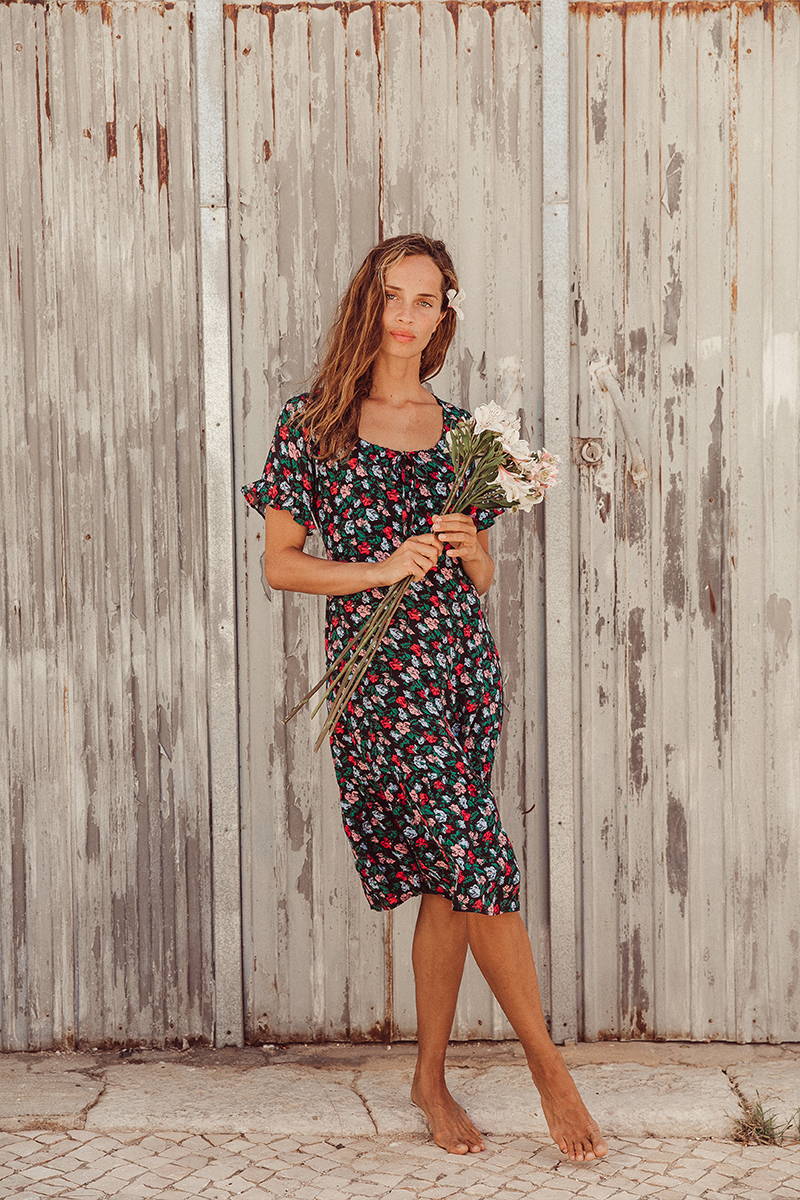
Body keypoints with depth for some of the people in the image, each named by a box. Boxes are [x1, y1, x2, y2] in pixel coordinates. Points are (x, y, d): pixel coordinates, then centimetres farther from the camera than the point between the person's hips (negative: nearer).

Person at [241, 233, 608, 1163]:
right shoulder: (313, 422, 2)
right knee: (475, 867, -8)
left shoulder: (458, 428, 13)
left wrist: (468, 549, -5)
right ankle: (547, 1063, 8)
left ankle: (430, 1077, 21)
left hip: (463, 668, 4)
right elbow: (279, 563, 1)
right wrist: (384, 568, -11)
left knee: (449, 883, 6)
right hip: (377, 678, -4)